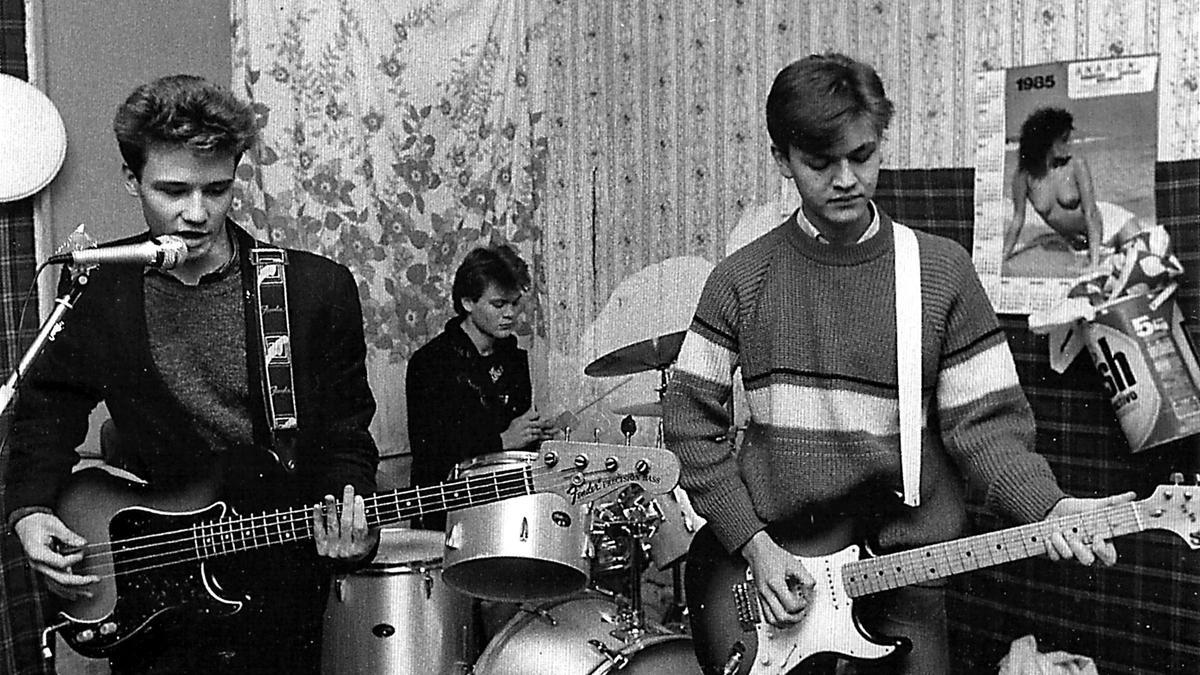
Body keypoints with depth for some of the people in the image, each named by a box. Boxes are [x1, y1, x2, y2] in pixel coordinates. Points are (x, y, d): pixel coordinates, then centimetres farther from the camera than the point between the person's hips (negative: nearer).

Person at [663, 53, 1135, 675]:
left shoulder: (941, 271, -4)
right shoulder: (740, 279, -3)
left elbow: (984, 422, -4)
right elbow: (689, 416, 0)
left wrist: (1048, 509, -21)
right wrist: (752, 543, -7)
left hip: (902, 569, 0)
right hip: (767, 570, 1)